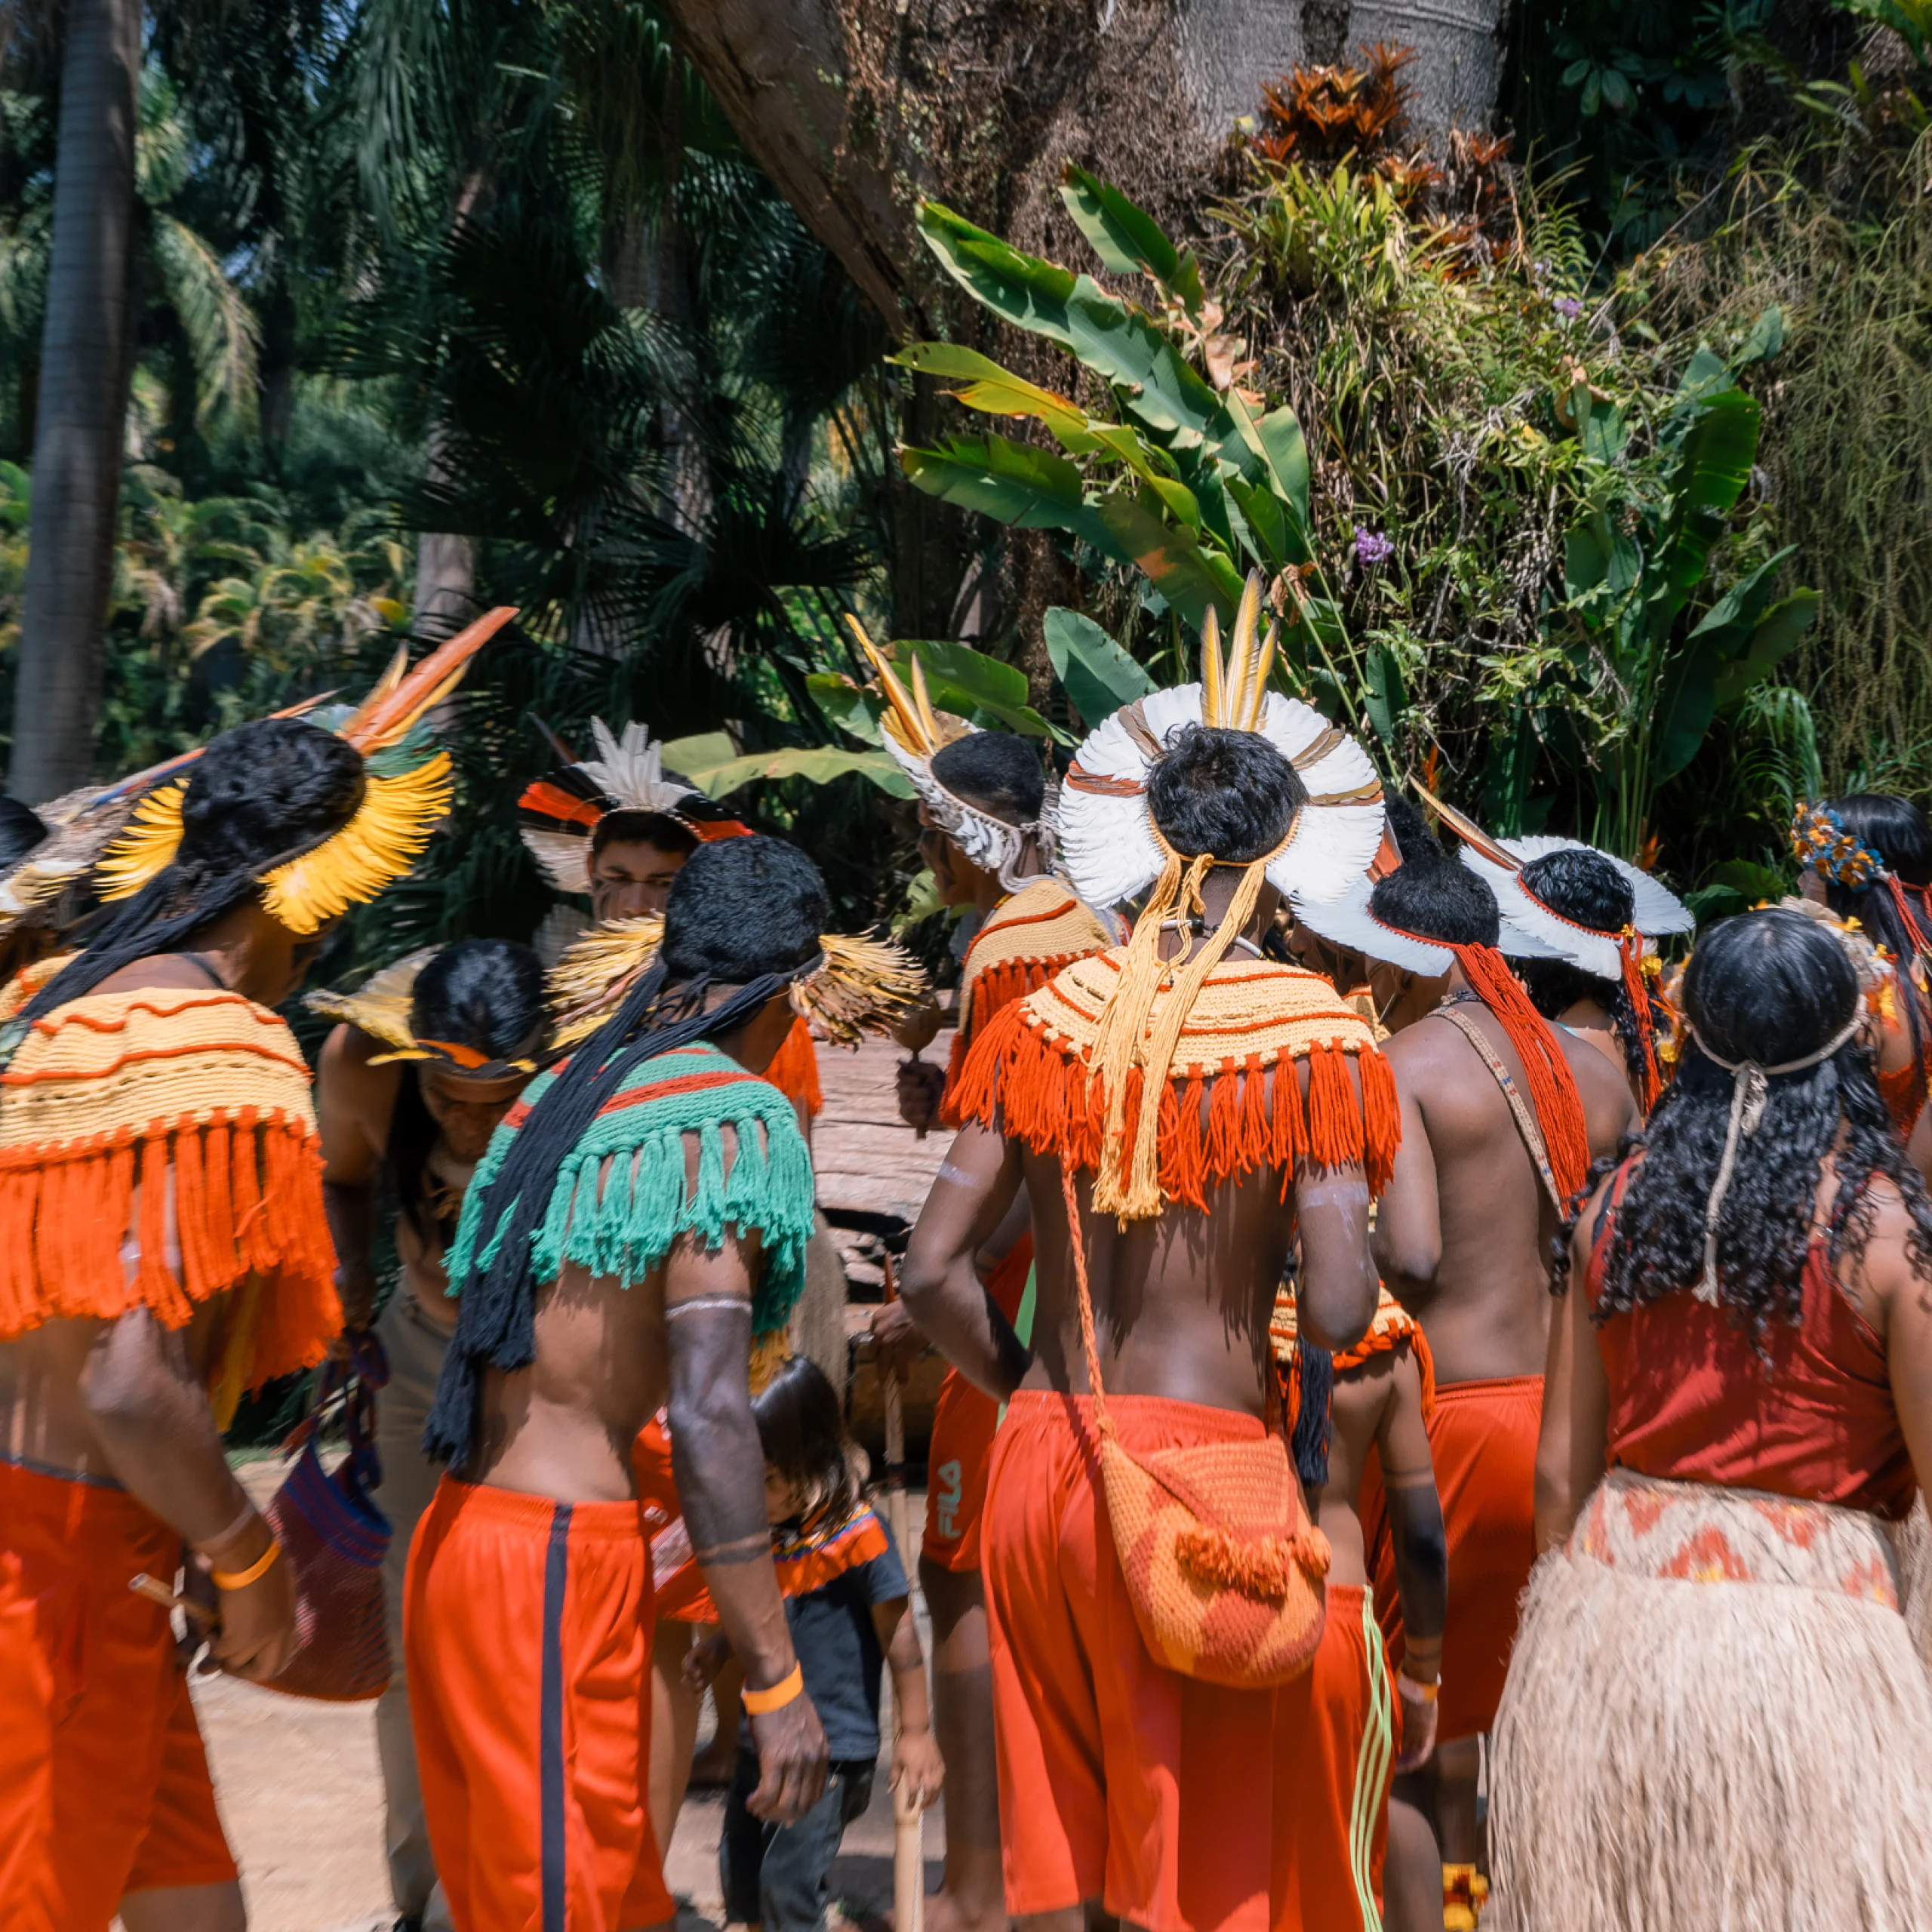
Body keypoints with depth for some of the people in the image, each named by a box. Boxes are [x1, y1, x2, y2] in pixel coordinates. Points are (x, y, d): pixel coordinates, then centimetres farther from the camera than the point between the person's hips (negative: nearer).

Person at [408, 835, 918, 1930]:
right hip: (562, 1562, -8)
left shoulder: (566, 1091, 13)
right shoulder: (735, 1118, -12)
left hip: (456, 1539, 8)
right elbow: (707, 1419, -19)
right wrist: (777, 1684, -15)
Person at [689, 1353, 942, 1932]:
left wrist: (914, 1732, -10)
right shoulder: (766, 1530, 4)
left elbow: (898, 1636, -13)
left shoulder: (855, 1533, -18)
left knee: (789, 1883, -5)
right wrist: (718, 1647, 1)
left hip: (830, 1746, -8)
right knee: (739, 1875, 16)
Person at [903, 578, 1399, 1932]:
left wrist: (1036, 1395, 12)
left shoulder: (1050, 1021, 2)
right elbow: (1340, 1310, -16)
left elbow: (934, 1270, -2)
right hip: (1205, 1472, -4)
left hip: (1039, 1469, 4)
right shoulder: (1312, 1035, -8)